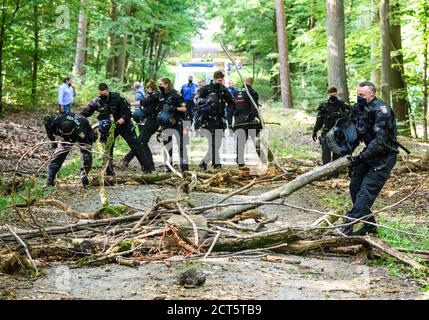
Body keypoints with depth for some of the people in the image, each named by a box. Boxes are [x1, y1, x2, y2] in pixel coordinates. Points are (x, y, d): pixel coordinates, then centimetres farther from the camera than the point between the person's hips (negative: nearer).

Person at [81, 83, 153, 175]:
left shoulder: (117, 98, -20)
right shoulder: (96, 102, -11)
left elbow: (127, 113, -17)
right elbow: (84, 114, -7)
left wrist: (118, 123, -27)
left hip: (123, 124, -3)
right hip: (108, 127, 3)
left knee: (136, 146, -5)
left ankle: (147, 168, -3)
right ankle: (110, 173, 9)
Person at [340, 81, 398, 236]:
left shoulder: (381, 110, -23)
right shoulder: (360, 109, 4)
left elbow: (380, 141, -28)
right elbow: (357, 135, 13)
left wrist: (360, 158, -28)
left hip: (384, 156, -9)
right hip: (370, 154, 9)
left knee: (366, 191, -15)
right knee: (355, 186, 8)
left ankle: (348, 226, -19)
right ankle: (369, 225, 17)